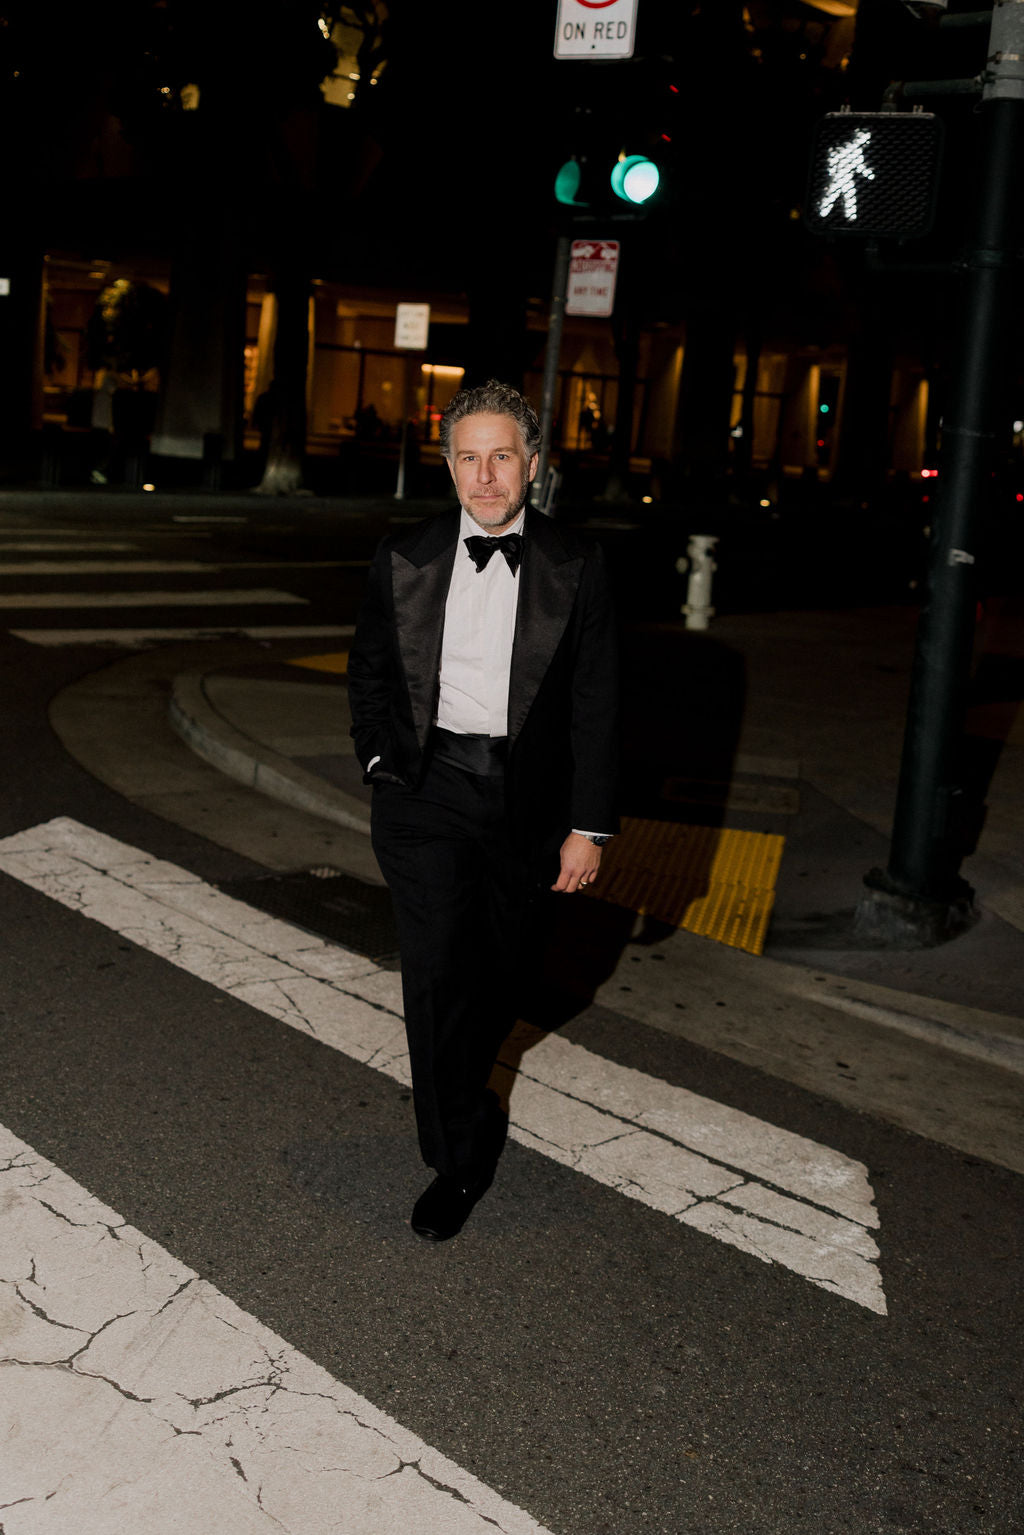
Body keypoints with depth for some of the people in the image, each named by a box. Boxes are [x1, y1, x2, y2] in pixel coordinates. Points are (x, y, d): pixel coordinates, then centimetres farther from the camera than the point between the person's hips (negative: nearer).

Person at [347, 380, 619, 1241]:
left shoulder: (575, 566, -2)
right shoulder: (405, 559, 1)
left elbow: (594, 704, -1)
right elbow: (368, 671, 15)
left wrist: (589, 826, -4)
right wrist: (381, 755, 2)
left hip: (522, 798, 1)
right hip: (426, 790, 0)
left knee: (497, 970, 15)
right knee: (436, 969, -7)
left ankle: (463, 1095, 45)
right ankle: (462, 1154, 9)